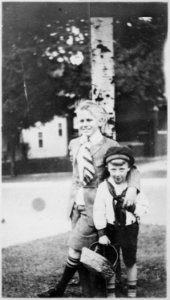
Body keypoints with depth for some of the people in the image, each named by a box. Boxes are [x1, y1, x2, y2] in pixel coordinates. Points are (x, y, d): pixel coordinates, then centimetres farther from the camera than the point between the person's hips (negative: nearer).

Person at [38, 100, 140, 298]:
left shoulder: (109, 146, -10)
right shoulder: (74, 145, 8)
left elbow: (132, 169, -14)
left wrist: (132, 188, -32)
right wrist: (74, 198, 16)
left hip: (94, 204, -6)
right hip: (77, 203, 6)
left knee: (76, 246, -4)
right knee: (84, 250, 13)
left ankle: (60, 289, 9)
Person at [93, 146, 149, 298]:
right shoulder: (103, 187, -10)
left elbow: (144, 206, -2)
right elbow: (98, 211, -11)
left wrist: (132, 207, -21)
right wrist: (101, 233, -12)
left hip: (130, 228, 1)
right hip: (111, 229, -1)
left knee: (130, 262, 13)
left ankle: (132, 291, 30)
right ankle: (111, 293, 22)